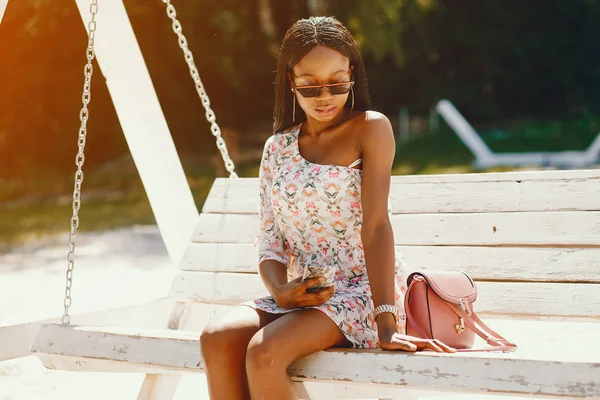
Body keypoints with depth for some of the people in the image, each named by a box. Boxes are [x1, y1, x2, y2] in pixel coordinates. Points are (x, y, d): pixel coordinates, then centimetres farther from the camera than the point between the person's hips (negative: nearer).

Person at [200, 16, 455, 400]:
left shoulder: (370, 129, -4)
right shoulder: (277, 148, 12)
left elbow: (376, 225, -15)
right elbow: (269, 239, 9)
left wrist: (386, 324, -22)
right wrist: (281, 290, -14)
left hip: (362, 290, -5)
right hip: (303, 295, 6)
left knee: (264, 351, -29)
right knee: (216, 339, -21)